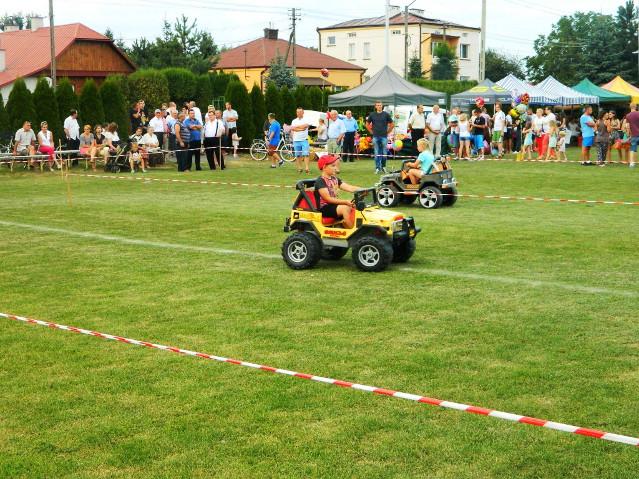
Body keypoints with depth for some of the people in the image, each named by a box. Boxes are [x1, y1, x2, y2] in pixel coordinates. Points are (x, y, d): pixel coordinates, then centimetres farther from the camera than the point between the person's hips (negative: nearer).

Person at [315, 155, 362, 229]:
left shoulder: (335, 179, 15)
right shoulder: (320, 181, -10)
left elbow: (350, 188, 7)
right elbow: (328, 199, -19)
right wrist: (345, 202, -29)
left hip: (335, 205, 8)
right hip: (324, 208, -8)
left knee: (355, 206, -11)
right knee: (345, 208, -30)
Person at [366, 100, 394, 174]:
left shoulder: (386, 114, 2)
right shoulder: (372, 115, 5)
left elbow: (392, 125, 10)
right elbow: (367, 125, 15)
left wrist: (388, 132, 5)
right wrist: (371, 132, 8)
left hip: (384, 136, -1)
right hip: (375, 137, 1)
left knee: (384, 153, 2)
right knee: (377, 153, 2)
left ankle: (383, 166, 17)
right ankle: (377, 168, 8)